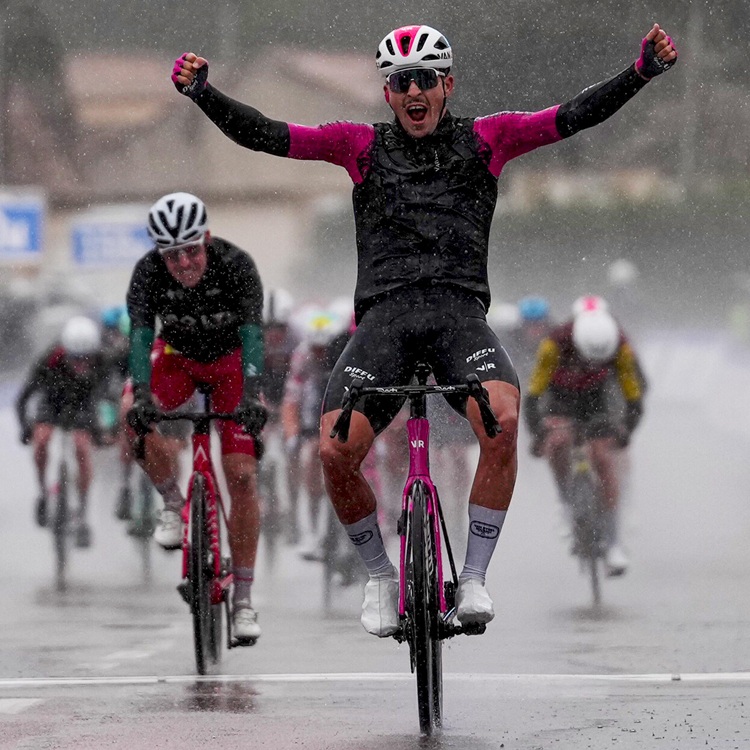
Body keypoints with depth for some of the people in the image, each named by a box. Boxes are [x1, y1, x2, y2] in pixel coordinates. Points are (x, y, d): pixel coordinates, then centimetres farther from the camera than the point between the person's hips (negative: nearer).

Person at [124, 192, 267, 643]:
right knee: (133, 415, -32)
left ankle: (243, 599, -3)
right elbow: (141, 334, -35)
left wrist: (252, 396, -53)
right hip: (177, 357, 1)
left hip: (230, 361, -1)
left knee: (242, 475, -12)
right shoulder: (148, 272, -26)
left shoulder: (236, 265, -31)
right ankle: (173, 504, -7)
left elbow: (252, 334, -38)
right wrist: (142, 395, -51)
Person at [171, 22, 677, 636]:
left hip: (460, 314, -1)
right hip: (384, 317, 1)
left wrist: (646, 68, -11)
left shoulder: (484, 140, 13)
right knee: (335, 452, -19)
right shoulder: (361, 146, 13)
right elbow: (265, 136, 6)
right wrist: (201, 91, -9)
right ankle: (380, 574, 9)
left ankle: (474, 578, -14)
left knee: (502, 423, -30)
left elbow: (574, 117, 3)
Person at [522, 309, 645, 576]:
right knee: (559, 441, -32)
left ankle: (613, 541, -10)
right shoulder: (555, 344, -34)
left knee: (604, 457, -16)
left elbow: (635, 398, -19)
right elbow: (532, 396, -28)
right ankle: (567, 503, -8)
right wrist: (538, 433, -38)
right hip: (559, 396, -1)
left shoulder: (620, 347, -29)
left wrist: (625, 431, -33)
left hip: (596, 398, 1)